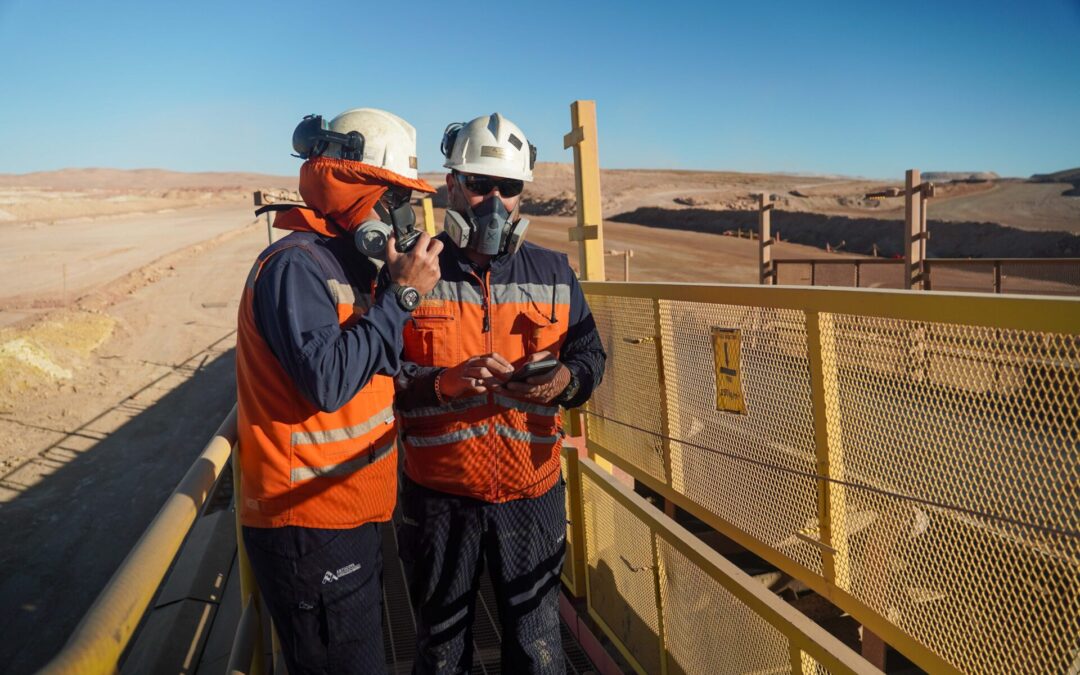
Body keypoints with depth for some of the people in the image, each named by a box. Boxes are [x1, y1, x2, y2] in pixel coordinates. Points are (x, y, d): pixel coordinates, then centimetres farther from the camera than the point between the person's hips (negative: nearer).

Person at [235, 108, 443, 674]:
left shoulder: (346, 263, 12)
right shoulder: (296, 265, -19)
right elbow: (328, 381, -29)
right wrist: (402, 294, -22)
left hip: (348, 513, 9)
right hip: (309, 524, -9)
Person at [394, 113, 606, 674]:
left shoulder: (553, 274, 3)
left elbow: (589, 352, 7)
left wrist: (566, 379, -15)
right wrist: (445, 382, -23)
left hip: (532, 493, 1)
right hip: (437, 495, -1)